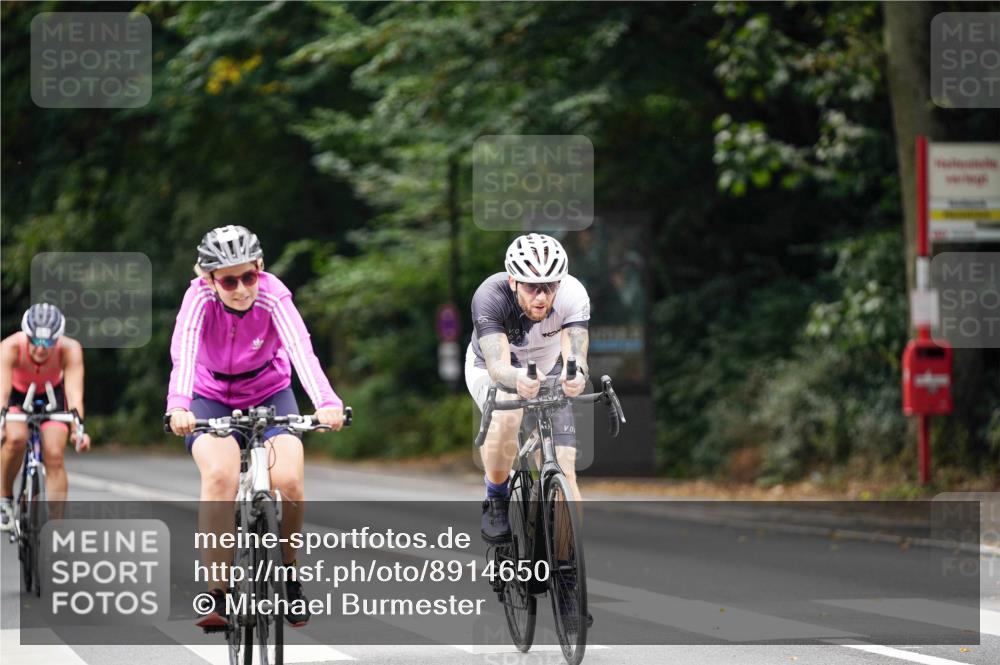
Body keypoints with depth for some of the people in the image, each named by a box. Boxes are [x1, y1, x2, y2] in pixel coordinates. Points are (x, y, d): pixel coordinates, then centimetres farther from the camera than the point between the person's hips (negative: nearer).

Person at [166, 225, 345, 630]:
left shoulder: (272, 295, -24)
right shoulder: (200, 297, -24)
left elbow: (300, 349, -39)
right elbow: (183, 352, -41)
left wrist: (326, 402, -57)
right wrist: (178, 405, -60)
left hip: (269, 396, 1)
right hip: (211, 400, -1)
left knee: (288, 481, -25)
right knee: (220, 475, -31)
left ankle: (288, 571, 4)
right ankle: (216, 595, -27)